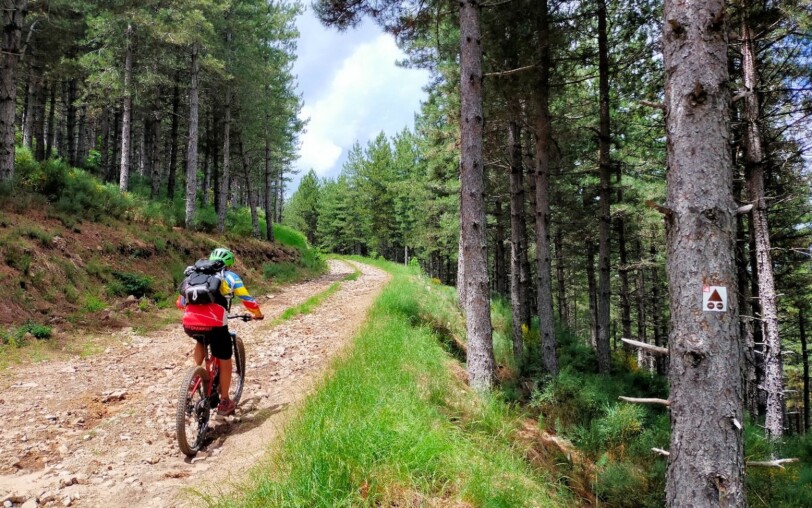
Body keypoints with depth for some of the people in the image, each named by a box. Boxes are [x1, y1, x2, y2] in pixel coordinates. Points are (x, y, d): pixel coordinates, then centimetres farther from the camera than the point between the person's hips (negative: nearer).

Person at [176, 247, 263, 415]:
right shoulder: (230, 276, 14)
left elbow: (180, 302, 30)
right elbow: (248, 301, 13)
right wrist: (257, 314, 33)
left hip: (189, 324, 4)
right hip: (214, 324, -4)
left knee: (201, 341, 39)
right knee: (225, 361, 18)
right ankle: (224, 402, 26)